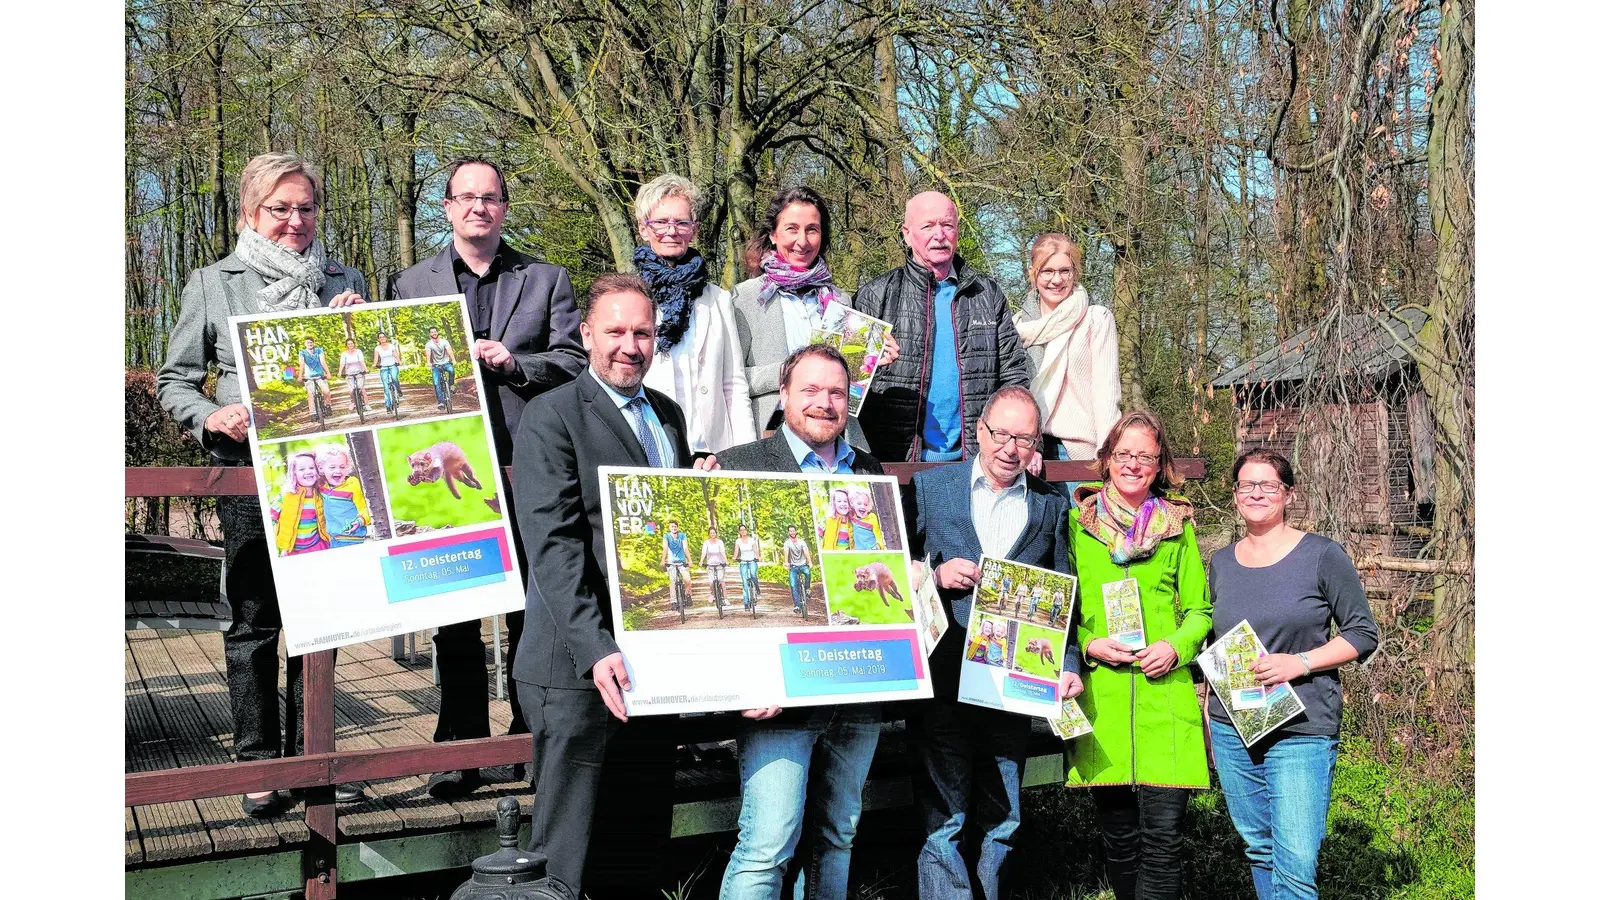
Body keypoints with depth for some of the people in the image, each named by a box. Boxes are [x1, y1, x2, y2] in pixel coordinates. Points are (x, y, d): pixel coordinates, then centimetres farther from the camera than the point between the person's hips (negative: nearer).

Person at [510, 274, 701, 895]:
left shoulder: (667, 414, 15)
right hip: (580, 667, -7)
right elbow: (553, 546, -18)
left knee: (643, 843, 16)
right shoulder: (550, 417, -8)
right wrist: (597, 650, -26)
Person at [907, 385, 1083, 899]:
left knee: (1003, 825, 12)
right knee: (943, 822, -2)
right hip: (941, 681, -2)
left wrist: (1069, 665, -2)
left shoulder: (1052, 506, 8)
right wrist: (935, 575, -14)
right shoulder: (929, 486, 2)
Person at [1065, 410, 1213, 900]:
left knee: (1163, 835, -8)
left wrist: (1176, 646, -6)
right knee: (1118, 835, 6)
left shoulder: (1177, 528, 12)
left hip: (1166, 692, 0)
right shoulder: (1078, 522, 9)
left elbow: (1199, 609, 14)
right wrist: (1088, 645, -6)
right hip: (1100, 696, 0)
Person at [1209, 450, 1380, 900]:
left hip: (1302, 728, -5)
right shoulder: (1222, 562, 10)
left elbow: (1363, 634, -2)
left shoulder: (1322, 555, -4)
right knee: (1258, 849, 13)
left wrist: (1299, 663, -17)